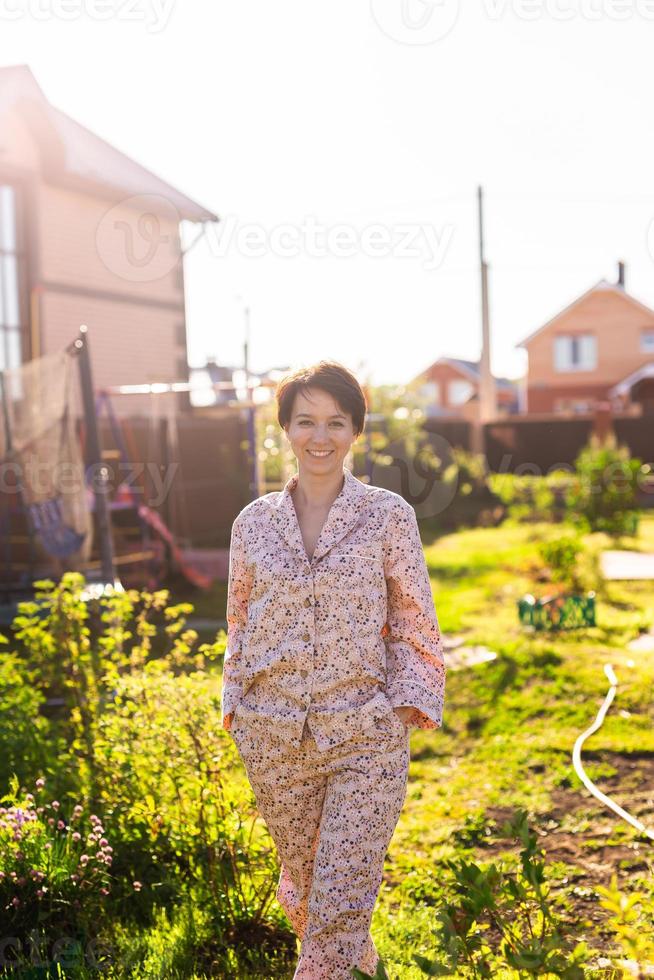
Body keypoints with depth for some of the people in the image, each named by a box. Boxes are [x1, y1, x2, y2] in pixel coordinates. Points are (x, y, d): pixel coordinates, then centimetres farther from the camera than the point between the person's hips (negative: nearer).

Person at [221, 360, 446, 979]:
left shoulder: (389, 516, -2)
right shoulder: (254, 522, 4)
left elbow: (415, 624, 1)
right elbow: (240, 624, 12)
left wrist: (407, 706, -5)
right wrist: (235, 707, 7)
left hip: (366, 736, -3)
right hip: (273, 737, 3)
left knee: (343, 892, -7)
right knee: (301, 874, 17)